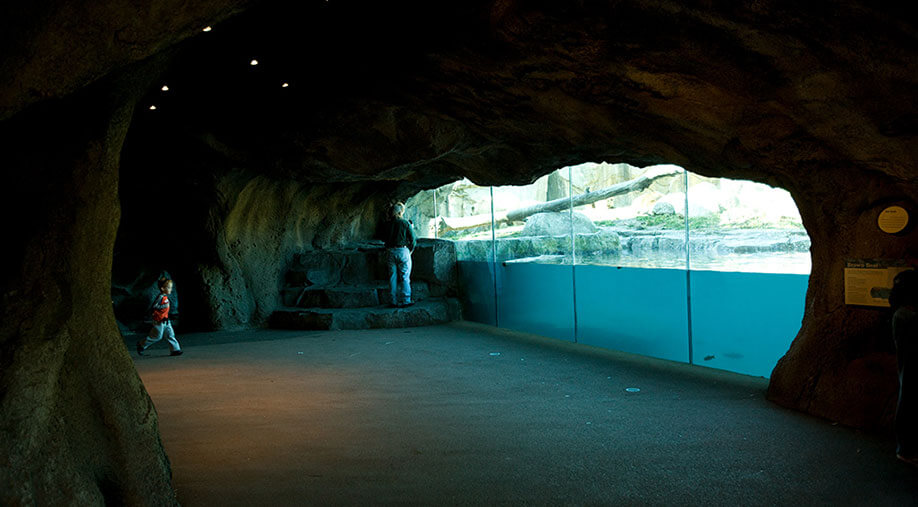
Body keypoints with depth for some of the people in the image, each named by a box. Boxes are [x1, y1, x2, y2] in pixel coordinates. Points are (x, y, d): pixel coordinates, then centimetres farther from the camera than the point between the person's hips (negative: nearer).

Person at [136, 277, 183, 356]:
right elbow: (153, 307, -25)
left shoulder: (165, 297, 9)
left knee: (170, 334, 5)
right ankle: (141, 345, 21)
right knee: (157, 336, 3)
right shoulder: (160, 297, -19)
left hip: (165, 320, 9)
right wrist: (164, 306, -24)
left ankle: (175, 349, 5)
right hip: (159, 321, -9)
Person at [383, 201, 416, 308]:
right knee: (405, 277, 2)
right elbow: (412, 239, -3)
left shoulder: (387, 224, 3)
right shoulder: (405, 223, -7)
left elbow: (385, 238, 8)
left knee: (392, 277, 9)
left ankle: (395, 301, 12)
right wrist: (410, 250, 10)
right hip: (402, 251, -4)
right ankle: (405, 300, 2)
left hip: (390, 252, 4)